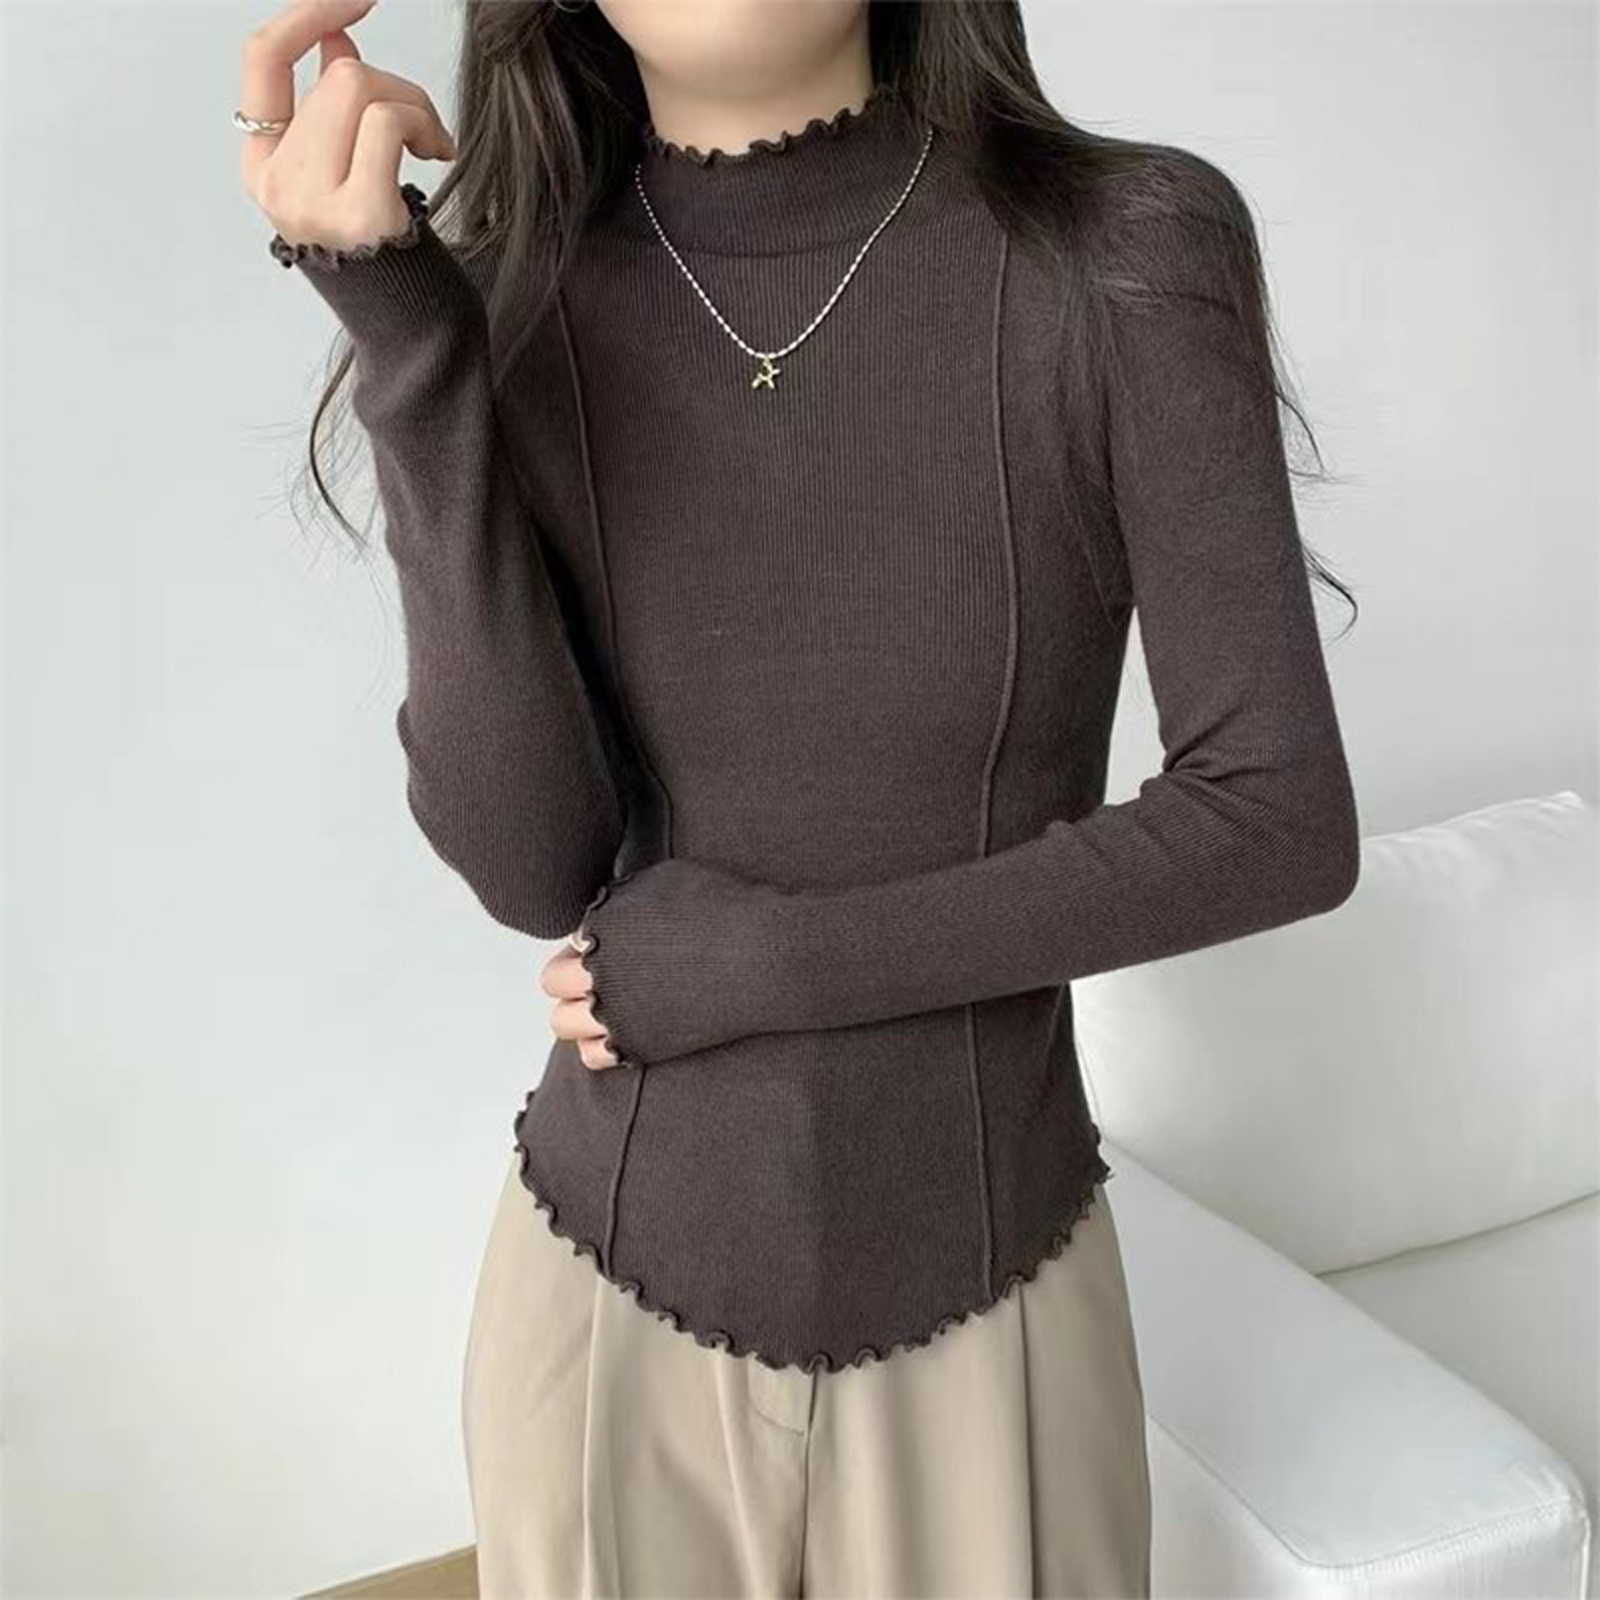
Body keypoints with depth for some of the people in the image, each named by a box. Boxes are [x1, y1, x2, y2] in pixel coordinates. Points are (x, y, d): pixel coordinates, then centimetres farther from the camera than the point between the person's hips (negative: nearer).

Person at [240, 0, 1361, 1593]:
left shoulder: (1128, 251, -14)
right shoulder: (512, 284, -7)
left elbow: (1280, 822, -13)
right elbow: (531, 866, -16)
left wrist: (770, 958, -16)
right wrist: (403, 339, -24)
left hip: (981, 1289, -1)